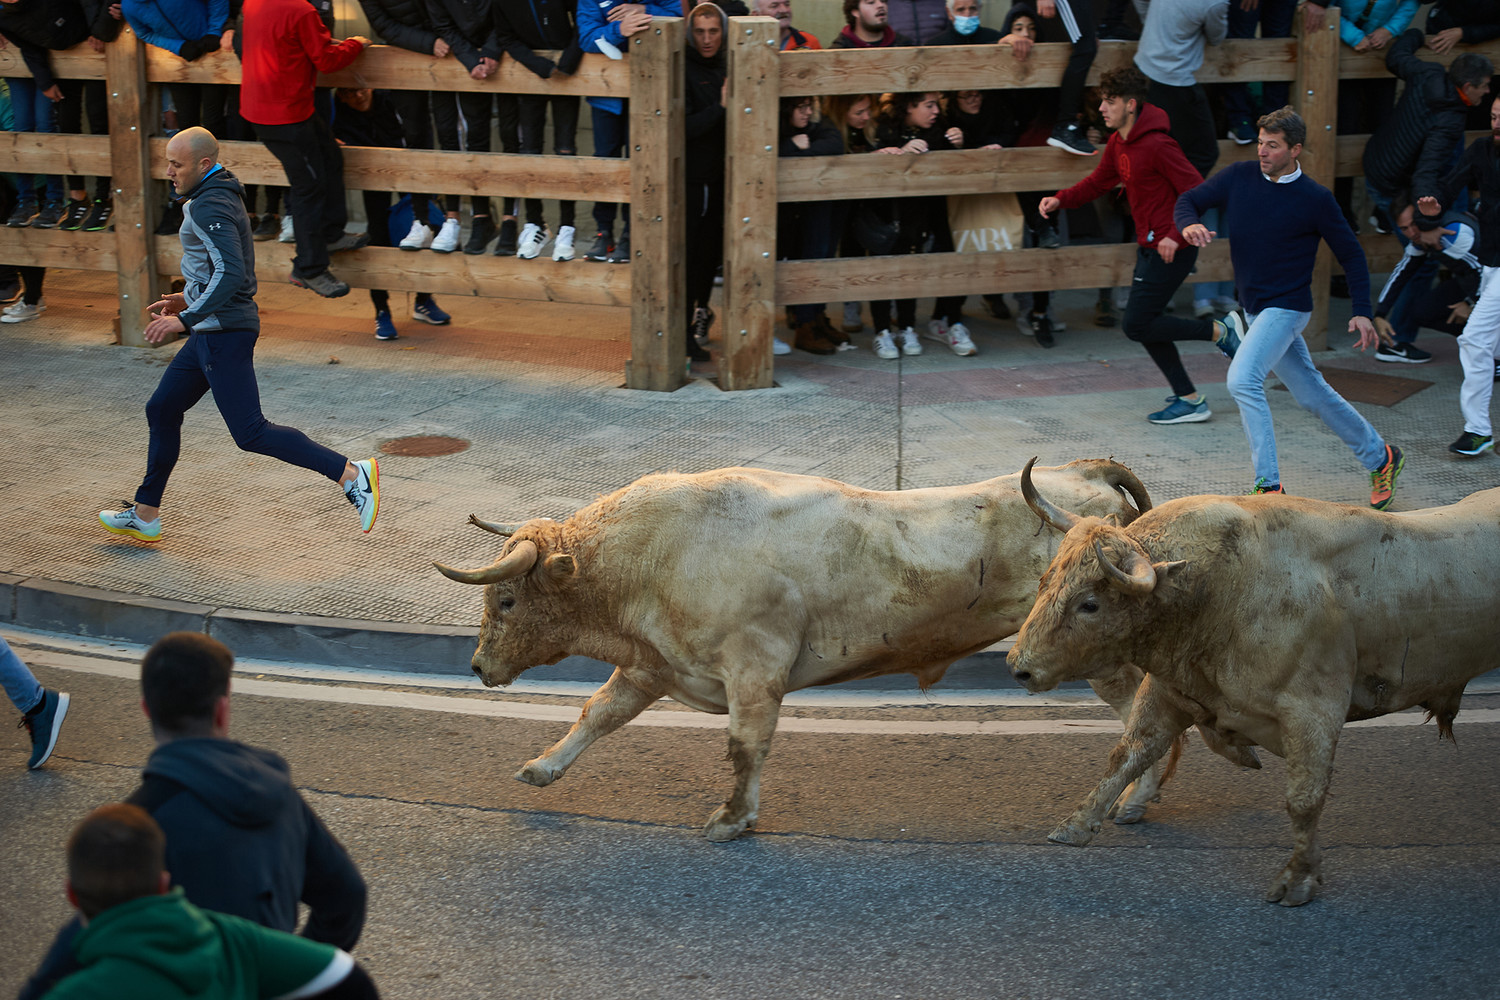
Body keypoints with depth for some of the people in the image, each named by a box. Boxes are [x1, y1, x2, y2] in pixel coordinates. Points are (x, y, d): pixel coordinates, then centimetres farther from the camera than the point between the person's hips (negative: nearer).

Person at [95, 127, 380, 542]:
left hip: (223, 332, -11)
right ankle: (145, 515, 26)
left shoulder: (209, 208, -17)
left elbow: (231, 274, -28)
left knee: (251, 433, -11)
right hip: (214, 332, 11)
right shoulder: (223, 199, 15)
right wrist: (186, 299, 24)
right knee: (162, 411, 17)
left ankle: (351, 475, -13)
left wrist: (186, 319, -28)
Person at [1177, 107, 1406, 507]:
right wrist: (1189, 225, -18)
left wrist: (1362, 312, -9)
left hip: (1287, 307, -6)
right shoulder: (1239, 177, 0)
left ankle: (1269, 485, -22)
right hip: (1253, 308, 6)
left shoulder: (1315, 200, -11)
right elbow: (1189, 200, 6)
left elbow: (1351, 255, -2)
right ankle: (1380, 457, 32)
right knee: (1312, 394, 15)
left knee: (1243, 380, -25)